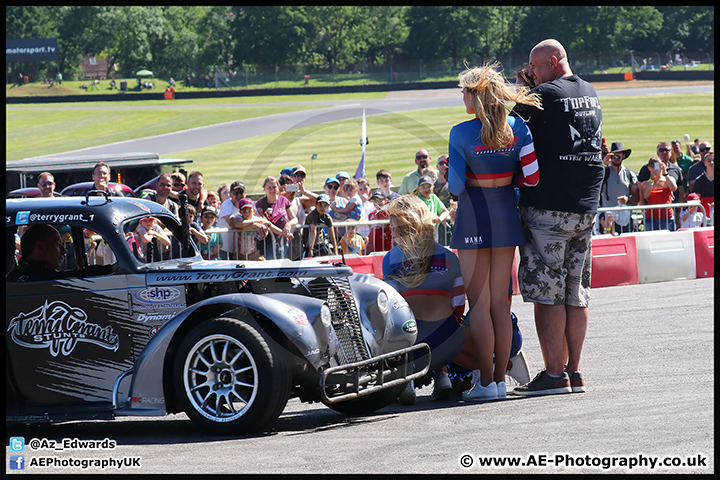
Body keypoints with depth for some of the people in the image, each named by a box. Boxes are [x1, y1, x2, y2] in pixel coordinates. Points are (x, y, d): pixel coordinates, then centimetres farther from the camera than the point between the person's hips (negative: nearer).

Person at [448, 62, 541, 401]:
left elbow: (456, 187, -12)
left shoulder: (461, 134, -12)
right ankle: (500, 379, 11)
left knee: (479, 303, 1)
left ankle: (485, 381, 0)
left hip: (474, 217, -4)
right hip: (507, 215, 4)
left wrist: (450, 173, 10)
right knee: (500, 302, 10)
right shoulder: (518, 128, -1)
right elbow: (532, 178, -5)